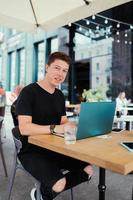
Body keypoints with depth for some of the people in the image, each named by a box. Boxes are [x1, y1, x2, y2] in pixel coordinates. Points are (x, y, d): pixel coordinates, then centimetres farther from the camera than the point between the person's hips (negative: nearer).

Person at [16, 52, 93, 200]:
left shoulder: (60, 95, 9)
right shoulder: (28, 92, -16)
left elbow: (64, 122, 9)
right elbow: (24, 128, -26)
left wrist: (75, 126, -14)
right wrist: (55, 128, -37)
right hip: (31, 150, -7)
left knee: (88, 169, -1)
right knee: (59, 184, -28)